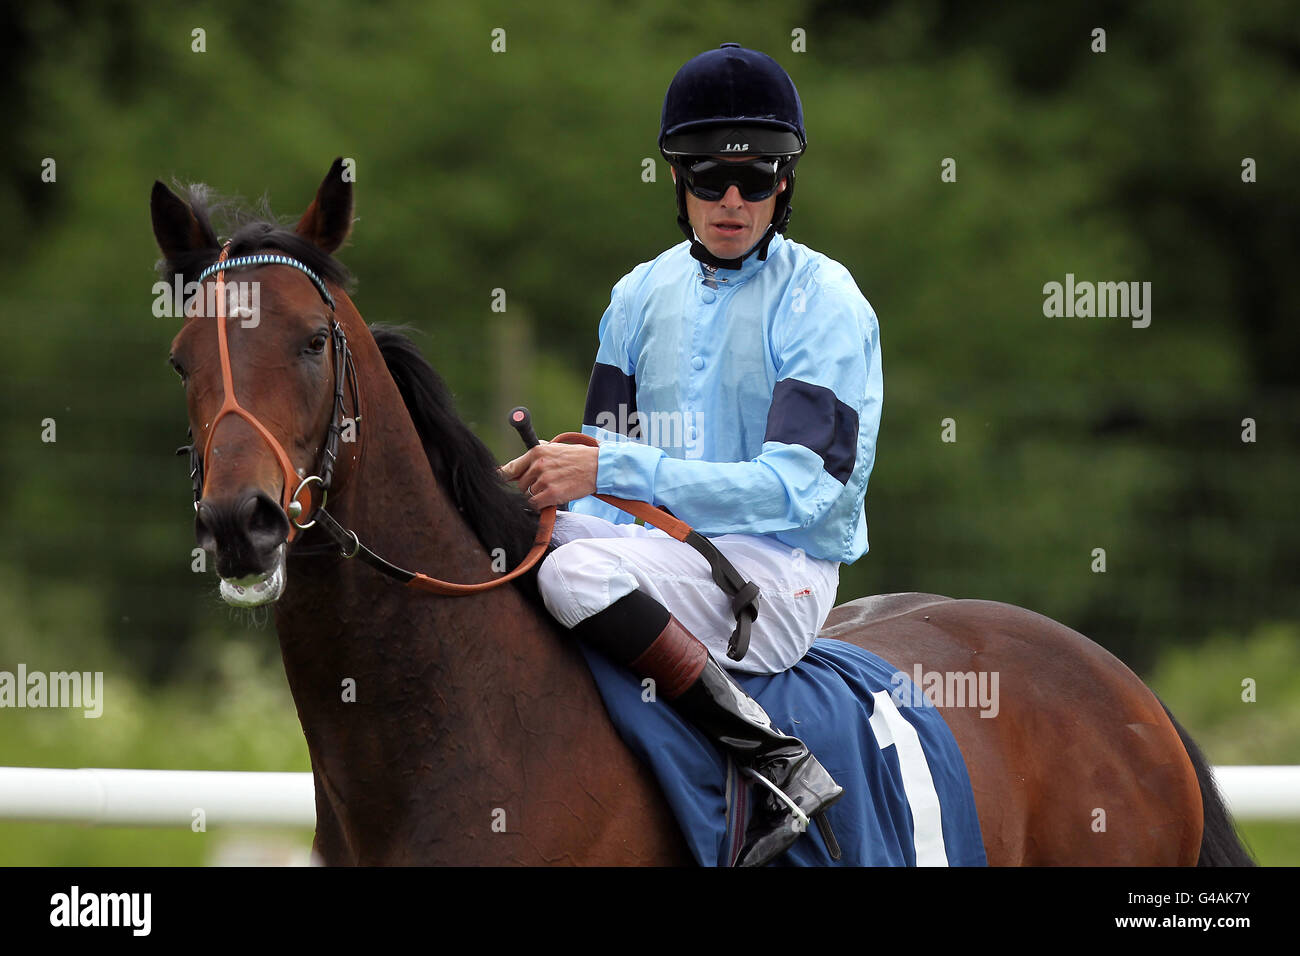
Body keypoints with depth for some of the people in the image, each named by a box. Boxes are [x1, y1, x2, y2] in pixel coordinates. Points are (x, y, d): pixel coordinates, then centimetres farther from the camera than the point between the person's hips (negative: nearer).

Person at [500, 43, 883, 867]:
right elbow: (607, 450, 13)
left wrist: (608, 470, -25)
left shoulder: (823, 303, -8)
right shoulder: (643, 294, 11)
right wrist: (554, 478, -13)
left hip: (780, 579, -7)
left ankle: (780, 765, -28)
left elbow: (794, 487, -19)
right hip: (664, 554, 7)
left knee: (577, 572, -32)